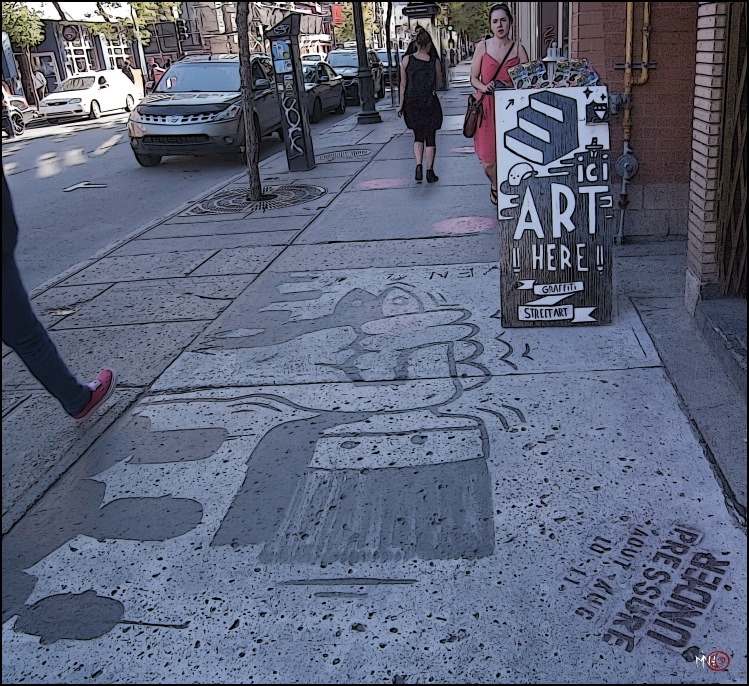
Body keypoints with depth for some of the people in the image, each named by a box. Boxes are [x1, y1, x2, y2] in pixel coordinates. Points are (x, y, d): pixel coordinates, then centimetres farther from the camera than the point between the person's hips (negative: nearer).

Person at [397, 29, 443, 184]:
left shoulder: (407, 60, -2)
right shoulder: (434, 61, -4)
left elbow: (403, 84, -2)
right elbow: (439, 84, 5)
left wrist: (401, 104, 4)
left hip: (412, 103, 2)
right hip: (430, 103, -1)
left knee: (418, 136, 15)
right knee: (430, 138, 8)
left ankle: (418, 165, -5)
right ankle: (430, 172, 10)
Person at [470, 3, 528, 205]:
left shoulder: (518, 49, 5)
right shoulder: (483, 47, 4)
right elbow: (473, 78, 7)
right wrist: (485, 87, -13)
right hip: (487, 107, 0)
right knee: (488, 158, -1)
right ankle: (495, 185, 30)